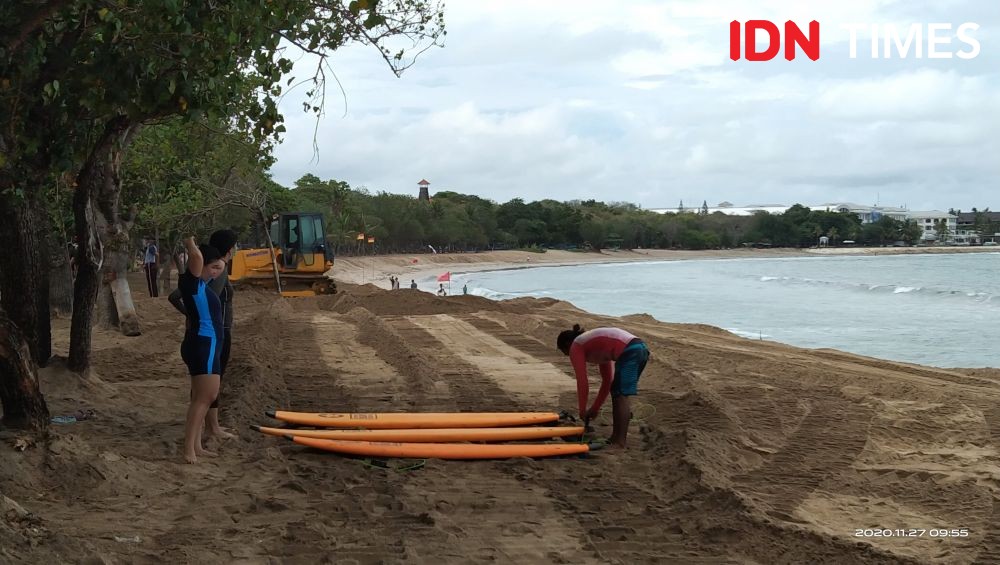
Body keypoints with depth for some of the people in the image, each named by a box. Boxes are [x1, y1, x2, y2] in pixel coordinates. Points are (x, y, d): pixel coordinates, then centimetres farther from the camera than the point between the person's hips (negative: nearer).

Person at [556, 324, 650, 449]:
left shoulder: (576, 347, 8)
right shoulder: (595, 345, 31)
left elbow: (582, 383, 4)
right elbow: (607, 380, 32)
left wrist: (582, 411, 13)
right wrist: (595, 408, 34)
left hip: (629, 352, -9)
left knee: (621, 395, -5)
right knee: (618, 393, 18)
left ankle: (620, 442, -7)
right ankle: (617, 436, 23)